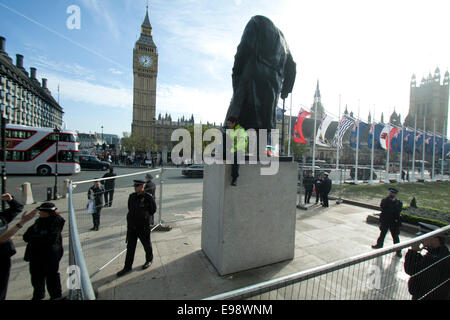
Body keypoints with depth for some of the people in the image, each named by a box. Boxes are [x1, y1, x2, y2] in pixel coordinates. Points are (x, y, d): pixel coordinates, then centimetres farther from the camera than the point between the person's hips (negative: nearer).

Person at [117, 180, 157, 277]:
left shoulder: (148, 197, -15)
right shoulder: (132, 196, -1)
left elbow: (153, 210, -2)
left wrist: (144, 216, 2)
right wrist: (133, 217, 9)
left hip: (143, 227, -4)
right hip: (131, 226, 4)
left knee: (147, 245, 15)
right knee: (130, 247, 12)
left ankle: (149, 260, 39)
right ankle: (127, 267, 27)